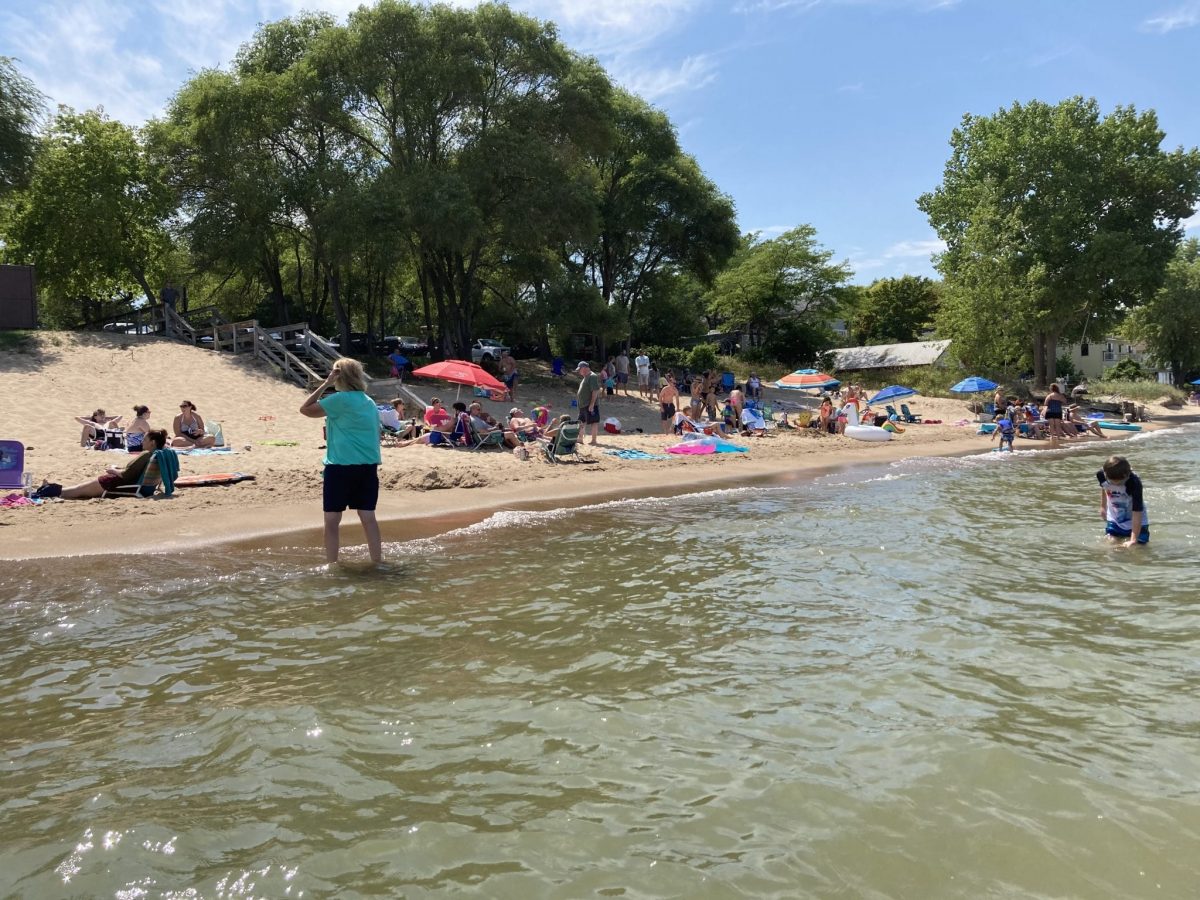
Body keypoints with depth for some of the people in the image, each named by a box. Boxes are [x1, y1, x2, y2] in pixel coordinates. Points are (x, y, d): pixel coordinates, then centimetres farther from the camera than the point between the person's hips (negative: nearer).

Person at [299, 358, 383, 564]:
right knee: (368, 517, 8)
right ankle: (377, 562, 10)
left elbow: (305, 410, -4)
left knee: (332, 520, 2)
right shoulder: (369, 402, 12)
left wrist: (325, 384, -2)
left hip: (341, 465, -6)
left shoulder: (340, 399, -10)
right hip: (369, 465, 6)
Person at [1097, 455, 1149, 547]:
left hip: (1136, 521, -3)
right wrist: (1103, 506, 19)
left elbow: (1137, 512, -31)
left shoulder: (1134, 483, -33)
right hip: (1114, 519, 3)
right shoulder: (1101, 475, -22)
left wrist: (1133, 539, -32)